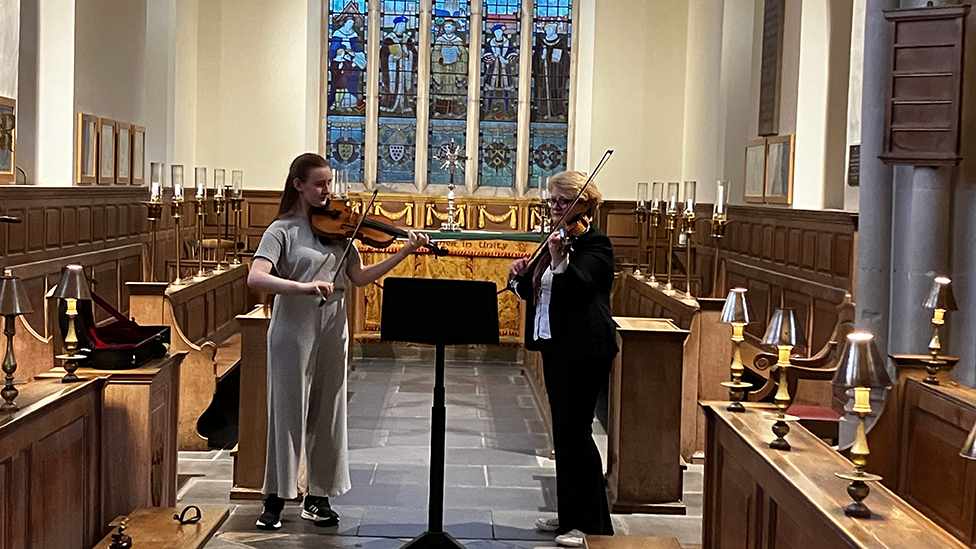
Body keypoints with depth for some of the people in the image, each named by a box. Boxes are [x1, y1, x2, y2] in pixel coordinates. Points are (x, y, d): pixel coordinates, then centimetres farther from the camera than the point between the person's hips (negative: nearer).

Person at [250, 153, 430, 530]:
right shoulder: (283, 230, -6)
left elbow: (359, 278, 6)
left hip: (332, 331, 5)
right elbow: (256, 278, -20)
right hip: (293, 332, -4)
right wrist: (303, 287, -34)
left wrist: (405, 252, -2)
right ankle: (275, 498, 15)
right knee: (287, 413, 3)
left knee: (327, 414, 10)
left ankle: (319, 496, 21)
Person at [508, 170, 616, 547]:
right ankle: (569, 514, 23)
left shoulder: (594, 243, -9)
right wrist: (521, 275, -3)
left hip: (584, 350, -9)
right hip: (554, 345, 9)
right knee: (563, 431, 13)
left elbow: (579, 285, -26)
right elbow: (532, 290, 17)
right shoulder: (554, 240, 16)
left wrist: (559, 259, -42)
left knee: (574, 431, -8)